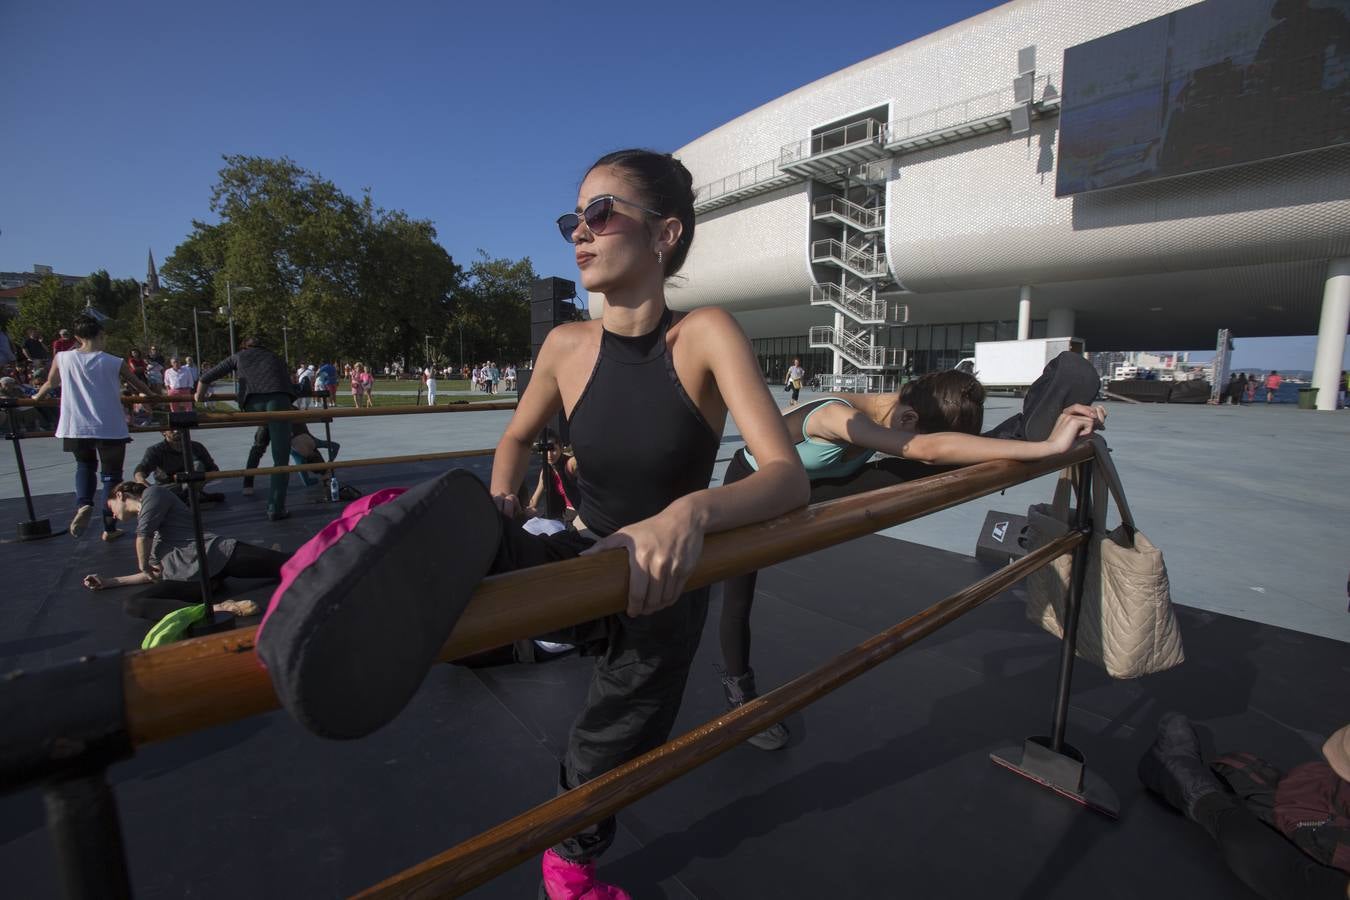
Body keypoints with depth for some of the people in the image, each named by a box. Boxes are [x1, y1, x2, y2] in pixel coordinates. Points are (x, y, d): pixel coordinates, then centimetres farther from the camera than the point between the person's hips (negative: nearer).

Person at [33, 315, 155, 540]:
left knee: (84, 466, 26)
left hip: (75, 428, 2)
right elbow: (139, 386, 9)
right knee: (111, 475, 10)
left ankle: (83, 504, -2)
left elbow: (50, 384, 18)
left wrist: (36, 397, 40)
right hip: (111, 428, -2)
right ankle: (109, 528, 13)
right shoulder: (115, 363, -6)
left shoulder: (62, 359, 1)